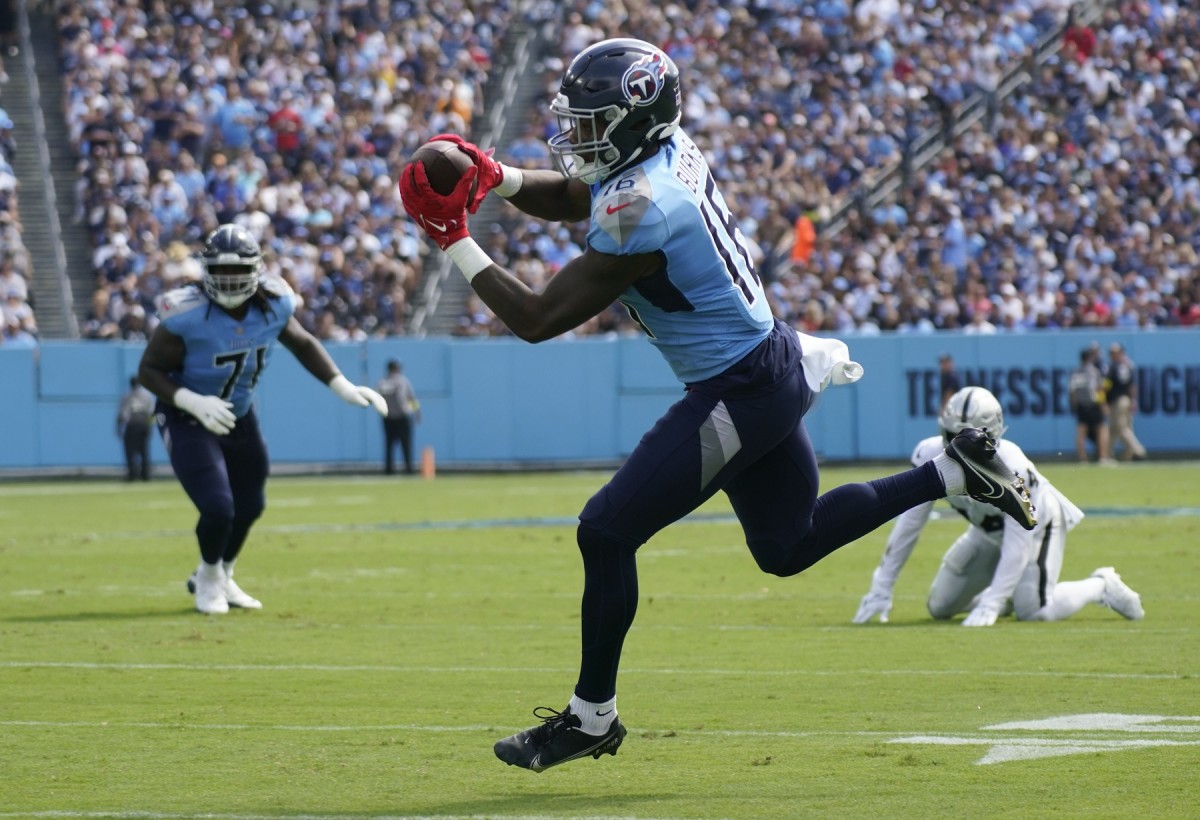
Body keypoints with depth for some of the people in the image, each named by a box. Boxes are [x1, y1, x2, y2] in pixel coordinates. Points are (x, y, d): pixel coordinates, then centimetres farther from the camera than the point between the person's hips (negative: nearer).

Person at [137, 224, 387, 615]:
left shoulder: (272, 305, -14)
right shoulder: (187, 316, -29)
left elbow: (302, 343, 6)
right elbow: (149, 370, -21)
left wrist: (344, 388, -1)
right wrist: (193, 402, -35)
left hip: (239, 417, 6)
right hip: (189, 421, -6)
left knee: (249, 506, 14)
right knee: (218, 509, -15)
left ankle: (220, 577, 44)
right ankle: (209, 576, 19)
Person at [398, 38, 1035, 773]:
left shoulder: (638, 215, -25)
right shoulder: (669, 151, 2)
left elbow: (538, 320, -23)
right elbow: (567, 199, 19)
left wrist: (456, 242, -17)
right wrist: (496, 179, -2)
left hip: (740, 395, -10)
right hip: (770, 367, 10)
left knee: (608, 532, -6)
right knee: (786, 547, 25)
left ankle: (592, 717, 5)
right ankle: (955, 472, 24)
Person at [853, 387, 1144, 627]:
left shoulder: (1012, 469, -40)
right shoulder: (931, 456, -27)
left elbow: (1018, 543, -35)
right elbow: (908, 524, -18)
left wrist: (990, 605, -40)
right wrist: (881, 589, -18)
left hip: (1036, 522, -5)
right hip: (989, 530, 5)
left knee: (1033, 609, -24)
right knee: (940, 607, 2)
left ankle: (1101, 587, 5)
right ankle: (1009, 593, 28)